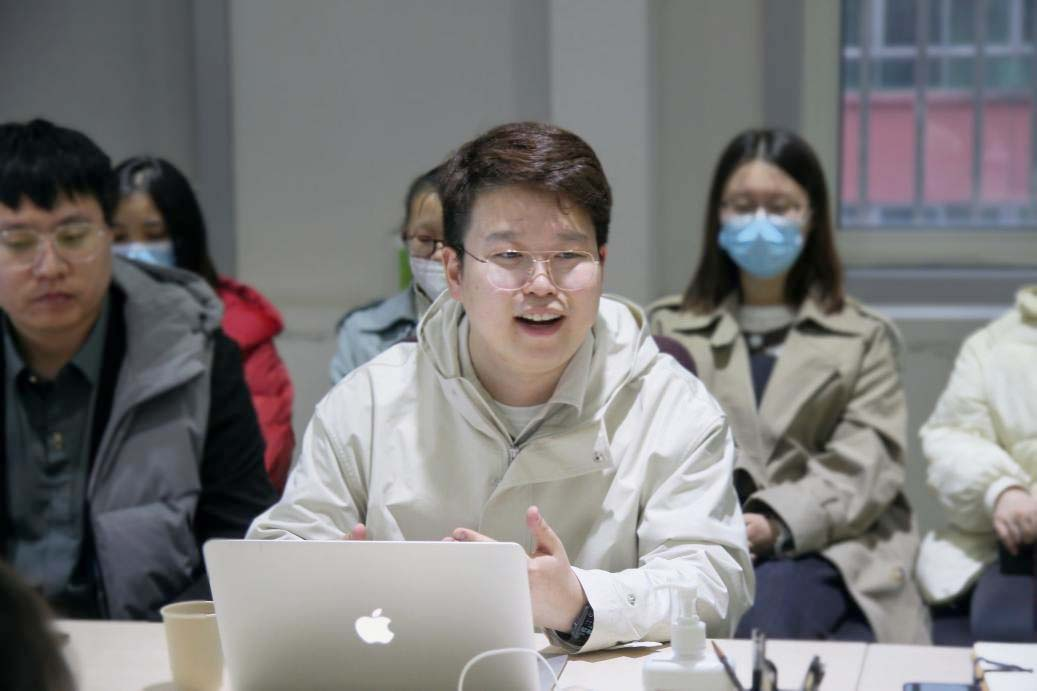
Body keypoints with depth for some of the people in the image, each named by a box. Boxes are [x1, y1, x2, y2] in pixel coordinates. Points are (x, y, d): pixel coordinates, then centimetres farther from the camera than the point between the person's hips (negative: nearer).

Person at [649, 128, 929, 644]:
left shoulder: (862, 337, 16)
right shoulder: (669, 330, 20)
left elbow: (865, 465, 2)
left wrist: (776, 523, -17)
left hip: (827, 547, -1)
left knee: (768, 608, -35)